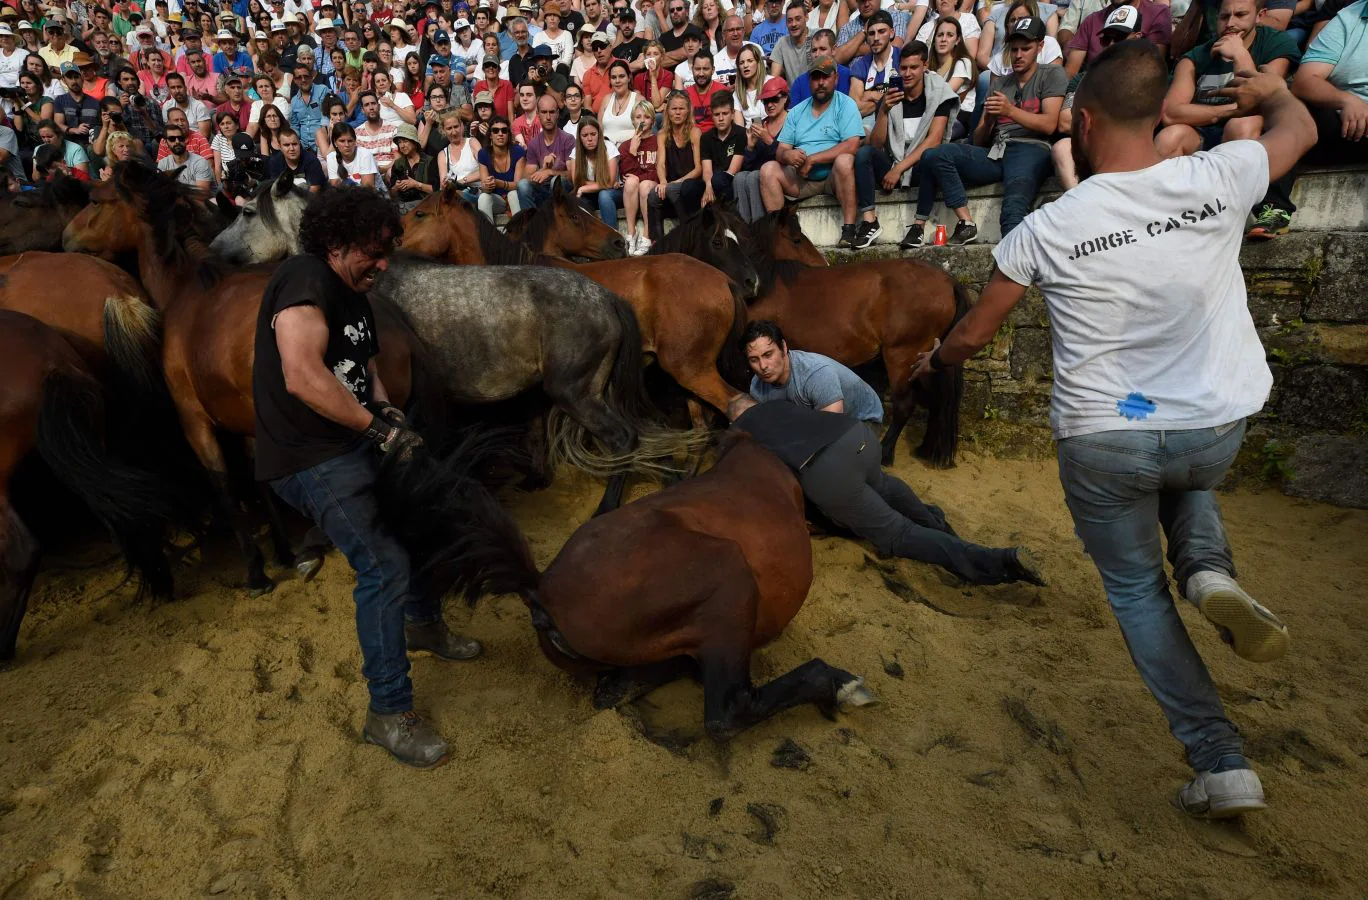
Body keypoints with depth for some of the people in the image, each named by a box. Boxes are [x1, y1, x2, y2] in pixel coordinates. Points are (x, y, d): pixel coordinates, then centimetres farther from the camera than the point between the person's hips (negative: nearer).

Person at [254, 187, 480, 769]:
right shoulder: (305, 280, -17)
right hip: (310, 459, -10)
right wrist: (380, 426, -22)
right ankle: (389, 714, -2)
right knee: (385, 565, -15)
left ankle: (422, 623, 42)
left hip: (354, 443, 10)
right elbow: (303, 378, -29)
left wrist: (388, 411, -4)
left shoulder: (354, 297, 13)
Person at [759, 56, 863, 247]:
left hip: (835, 177, -4)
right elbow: (780, 150, 9)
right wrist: (787, 155, -18)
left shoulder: (845, 105, 0)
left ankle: (848, 230, -33)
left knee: (844, 160, -35)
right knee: (769, 169, -15)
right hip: (802, 179, 4)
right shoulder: (797, 111, 15)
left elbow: (852, 146, -16)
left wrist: (811, 159, -16)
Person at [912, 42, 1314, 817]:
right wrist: (1272, 90, 39)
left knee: (1137, 590, 18)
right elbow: (1300, 128, 16)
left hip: (1102, 440, -2)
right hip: (1217, 429, 3)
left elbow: (973, 335, -2)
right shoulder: (1219, 179, -8)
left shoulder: (1048, 228, -13)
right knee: (1186, 482, 38)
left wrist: (931, 362, 20)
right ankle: (1209, 571, 7)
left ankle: (1222, 763, 15)